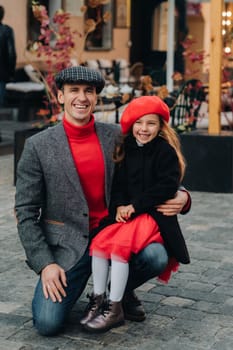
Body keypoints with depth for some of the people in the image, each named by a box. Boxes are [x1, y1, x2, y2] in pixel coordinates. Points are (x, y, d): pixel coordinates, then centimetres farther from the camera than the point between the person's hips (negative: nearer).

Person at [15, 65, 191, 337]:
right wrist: (44, 264, -11)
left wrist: (181, 197, -12)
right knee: (48, 323, -19)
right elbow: (25, 212, -3)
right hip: (67, 243, -2)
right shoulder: (38, 146, -5)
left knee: (155, 256, -27)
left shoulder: (116, 136, 1)